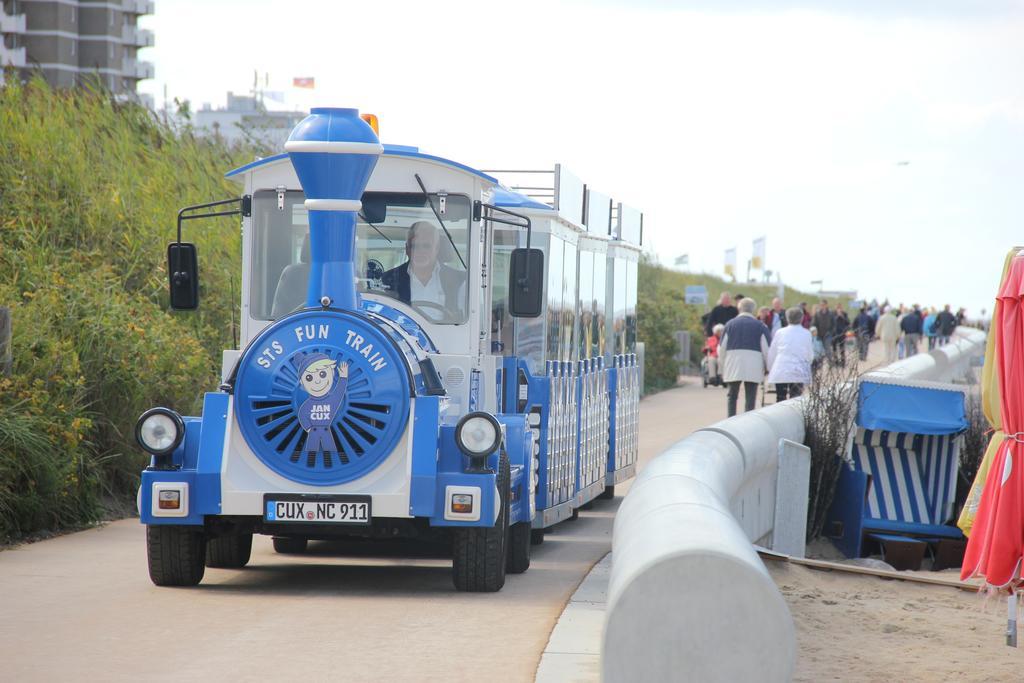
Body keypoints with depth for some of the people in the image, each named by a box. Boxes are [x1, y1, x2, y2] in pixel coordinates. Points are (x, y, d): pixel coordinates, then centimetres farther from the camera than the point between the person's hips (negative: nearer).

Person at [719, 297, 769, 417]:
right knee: (750, 397, 2)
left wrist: (723, 366, 18)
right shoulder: (759, 326, 2)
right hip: (753, 367, -1)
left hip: (733, 364, 1)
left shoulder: (730, 324, 6)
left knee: (732, 396, 12)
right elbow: (766, 348, -1)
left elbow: (722, 348, 6)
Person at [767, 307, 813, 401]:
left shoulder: (780, 333, 6)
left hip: (779, 372, 1)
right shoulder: (806, 334, 3)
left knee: (780, 400, 7)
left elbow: (771, 354, 10)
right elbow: (810, 355, 8)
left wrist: (770, 369, 23)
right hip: (798, 372, -1)